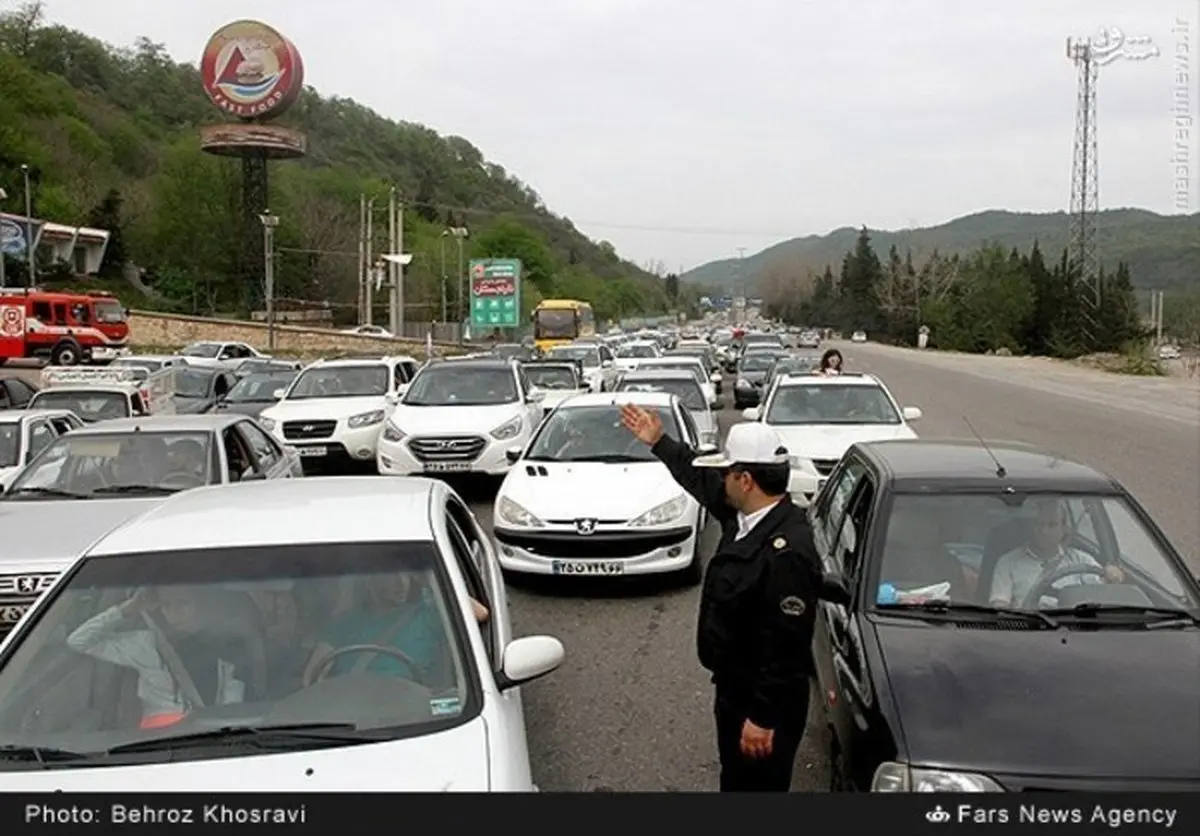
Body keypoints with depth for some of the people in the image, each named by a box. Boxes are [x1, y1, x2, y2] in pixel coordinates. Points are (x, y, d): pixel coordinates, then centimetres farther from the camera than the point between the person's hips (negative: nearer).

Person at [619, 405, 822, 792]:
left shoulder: (787, 551, -31)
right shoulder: (745, 516, -1)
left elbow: (786, 644, -29)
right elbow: (702, 478, 20)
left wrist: (764, 716, -24)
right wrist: (659, 442, 27)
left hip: (765, 701, -10)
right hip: (734, 687, 10)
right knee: (734, 780, 25)